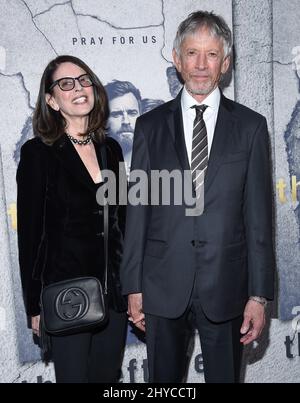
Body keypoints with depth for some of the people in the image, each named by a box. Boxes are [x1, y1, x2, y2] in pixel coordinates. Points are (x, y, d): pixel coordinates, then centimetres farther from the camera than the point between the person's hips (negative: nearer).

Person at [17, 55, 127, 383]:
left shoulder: (111, 148, 7)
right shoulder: (37, 152, -7)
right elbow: (30, 232, -7)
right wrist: (34, 306, -7)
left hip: (114, 289, 5)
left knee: (108, 375, 16)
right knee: (74, 376, 6)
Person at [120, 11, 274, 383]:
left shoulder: (250, 126, 0)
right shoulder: (150, 126, 2)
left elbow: (258, 215, -1)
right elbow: (138, 210, 2)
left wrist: (259, 295, -3)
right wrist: (133, 287, 1)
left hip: (226, 286, 0)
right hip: (163, 286, 1)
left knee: (224, 376, 14)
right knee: (164, 379, 16)